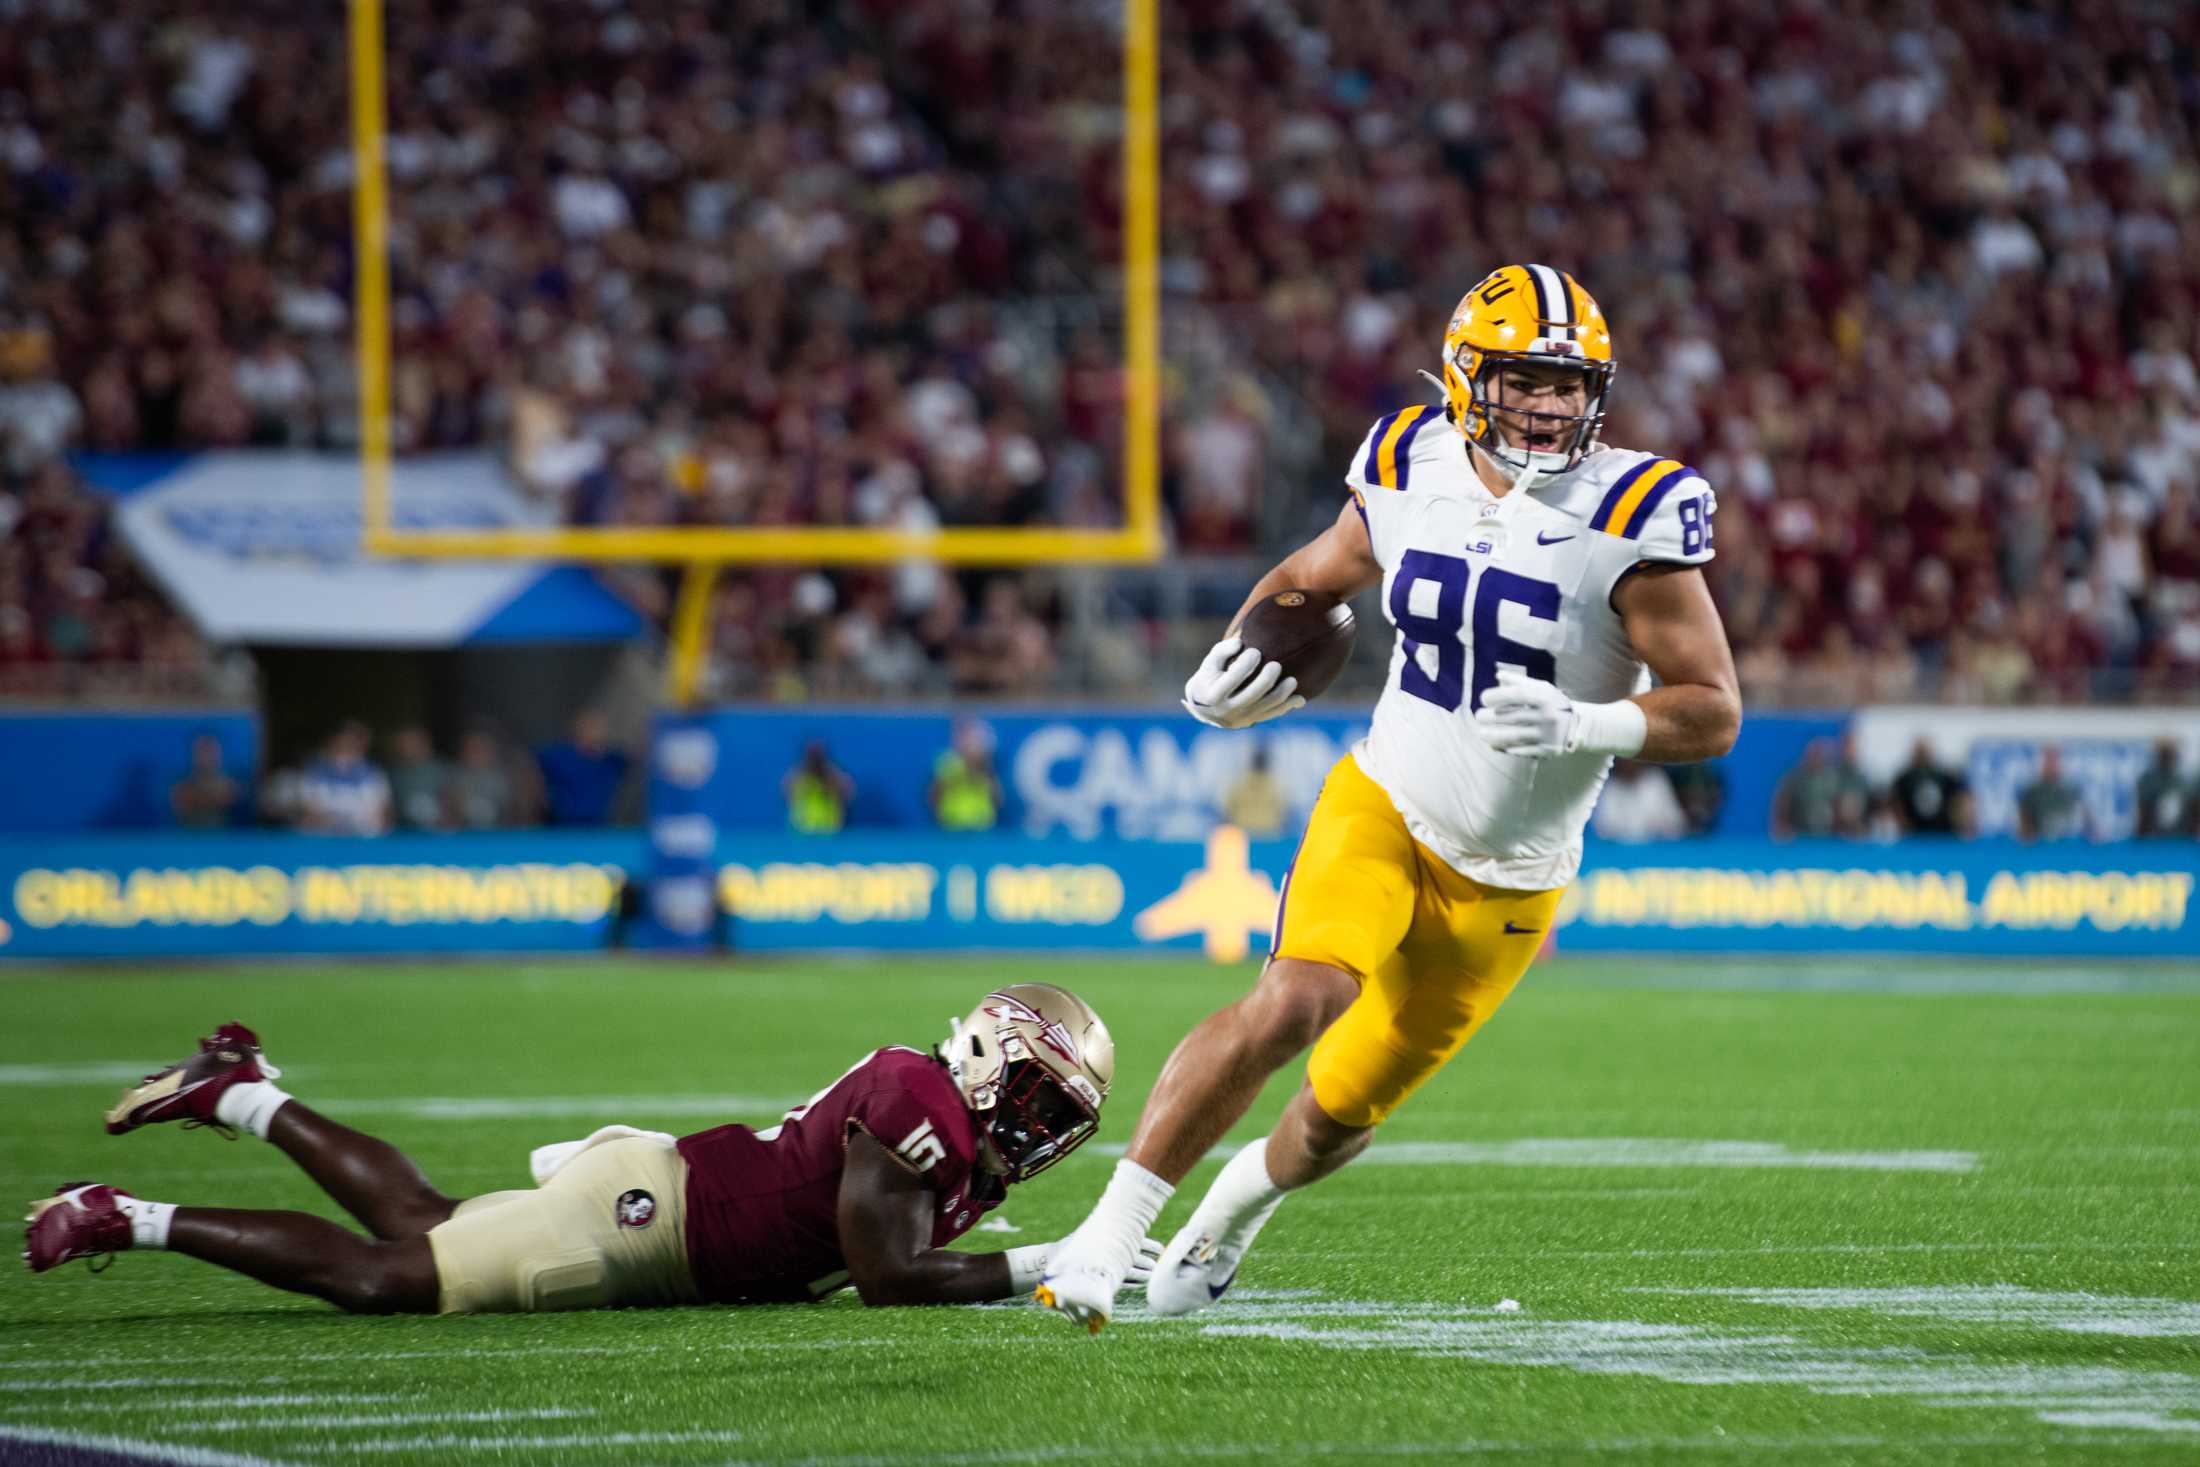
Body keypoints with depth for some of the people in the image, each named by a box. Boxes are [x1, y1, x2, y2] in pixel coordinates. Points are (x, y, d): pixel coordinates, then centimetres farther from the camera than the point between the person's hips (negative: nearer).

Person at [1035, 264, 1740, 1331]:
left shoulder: (1631, 514, -16)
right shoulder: (1413, 472, -5)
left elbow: (1713, 712, -14)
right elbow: (1310, 580, 16)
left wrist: (1584, 727, -32)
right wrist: (1235, 665, -5)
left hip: (1507, 882, 0)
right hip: (1382, 805, 0)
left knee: (1343, 1112, 10)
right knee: (1296, 1001, -29)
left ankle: (1241, 1202, 46)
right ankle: (1110, 1231, -22)